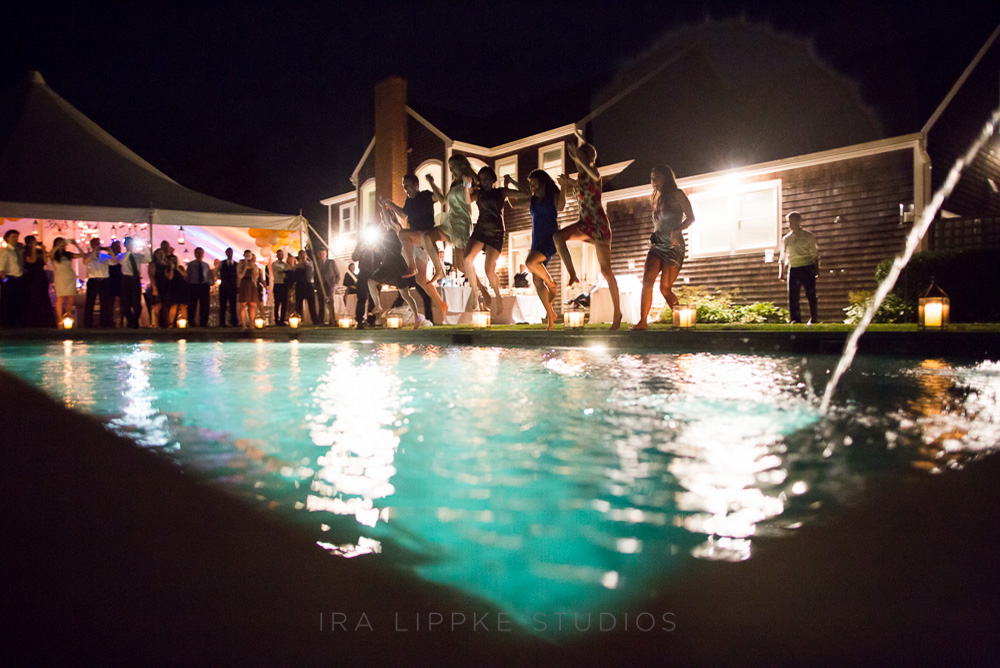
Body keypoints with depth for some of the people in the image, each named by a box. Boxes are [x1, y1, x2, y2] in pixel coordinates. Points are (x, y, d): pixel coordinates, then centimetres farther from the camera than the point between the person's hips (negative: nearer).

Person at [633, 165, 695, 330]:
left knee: (665, 288, -13)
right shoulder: (656, 198, 20)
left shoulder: (677, 194, 0)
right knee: (647, 279, -15)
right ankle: (642, 322, -19)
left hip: (674, 245, -6)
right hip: (657, 245, 6)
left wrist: (676, 230, -20)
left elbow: (691, 217, -4)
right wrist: (655, 235, 11)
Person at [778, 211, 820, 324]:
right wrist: (781, 272, 6)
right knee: (793, 295, -3)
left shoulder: (808, 236, 4)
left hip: (807, 268, -3)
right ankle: (795, 319, 2)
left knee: (811, 295, -3)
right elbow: (783, 258, 14)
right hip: (793, 269, 3)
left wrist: (817, 269, -3)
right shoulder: (786, 238, 13)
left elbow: (815, 254, 5)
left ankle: (814, 319, 5)